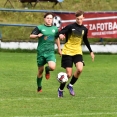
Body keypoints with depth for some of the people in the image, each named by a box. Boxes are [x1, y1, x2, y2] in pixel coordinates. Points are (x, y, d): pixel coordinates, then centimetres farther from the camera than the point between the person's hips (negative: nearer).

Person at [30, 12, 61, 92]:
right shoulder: (40, 28, -1)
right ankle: (39, 87, 27)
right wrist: (37, 35, -29)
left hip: (50, 52, 1)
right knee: (40, 71, 6)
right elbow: (31, 36, -8)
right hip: (41, 52, -1)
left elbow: (57, 39, 24)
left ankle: (47, 70, 15)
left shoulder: (55, 29, 9)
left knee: (52, 67, -24)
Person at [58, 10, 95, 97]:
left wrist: (91, 51, 25)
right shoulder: (71, 26, -9)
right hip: (67, 52, -4)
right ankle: (60, 89, 18)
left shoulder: (84, 29, 6)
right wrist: (61, 35, -36)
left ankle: (70, 85, 1)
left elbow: (85, 40, 22)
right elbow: (60, 33, -11)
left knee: (80, 69, -23)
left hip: (77, 52, 4)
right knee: (69, 74, -8)